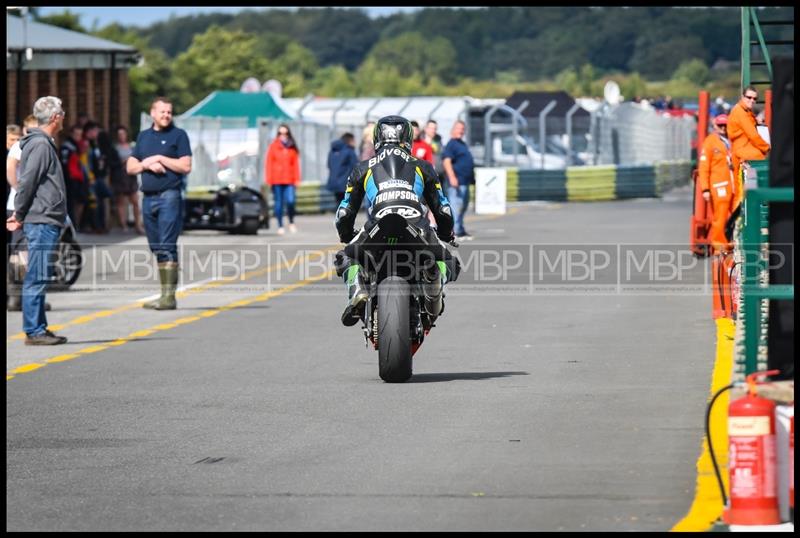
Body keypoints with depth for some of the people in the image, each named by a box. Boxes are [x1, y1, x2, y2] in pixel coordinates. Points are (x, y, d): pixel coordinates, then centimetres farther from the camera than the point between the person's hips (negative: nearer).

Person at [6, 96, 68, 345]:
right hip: (42, 221, -10)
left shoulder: (44, 143, 18)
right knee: (37, 278, -7)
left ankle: (38, 329, 17)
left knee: (39, 278, 12)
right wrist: (20, 215, -10)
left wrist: (20, 214, 16)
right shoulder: (40, 144, -13)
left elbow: (26, 183, 21)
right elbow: (27, 182, -17)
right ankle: (33, 331, -6)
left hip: (46, 222, 10)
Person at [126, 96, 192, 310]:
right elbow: (130, 167, 14)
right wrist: (147, 164, -4)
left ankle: (169, 296, -13)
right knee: (156, 248, 7)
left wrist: (160, 159, -8)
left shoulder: (178, 135, 2)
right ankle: (164, 294, 11)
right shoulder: (144, 136, 18)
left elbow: (186, 166, -7)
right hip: (148, 197, 6)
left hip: (169, 196, -6)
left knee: (167, 246, -11)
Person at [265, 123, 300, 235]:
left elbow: (296, 163, 7)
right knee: (278, 203, 2)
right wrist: (269, 179, -4)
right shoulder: (273, 146, 3)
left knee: (290, 201, -13)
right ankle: (280, 226, 11)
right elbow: (269, 163, 2)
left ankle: (291, 222, 9)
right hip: (277, 180, 0)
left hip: (289, 180, 0)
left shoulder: (292, 147, 8)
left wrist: (296, 179, 0)